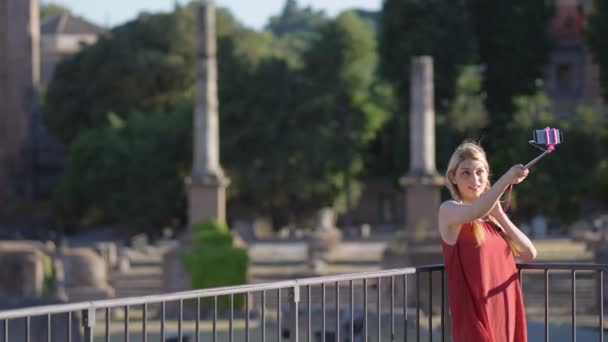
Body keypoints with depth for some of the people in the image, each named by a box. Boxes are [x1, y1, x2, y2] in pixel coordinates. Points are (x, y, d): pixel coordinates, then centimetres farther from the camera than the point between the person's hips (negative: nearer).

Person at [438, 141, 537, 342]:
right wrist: (507, 179, -39)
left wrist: (499, 215, -1)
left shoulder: (491, 217, 16)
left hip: (505, 315, 7)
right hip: (475, 317, -7)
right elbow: (474, 212, -29)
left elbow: (529, 253, 6)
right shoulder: (448, 211, -5)